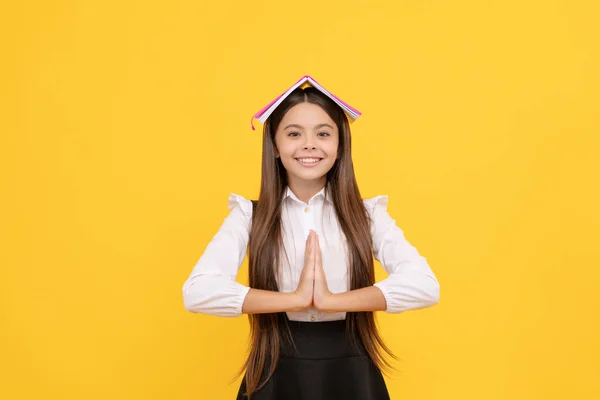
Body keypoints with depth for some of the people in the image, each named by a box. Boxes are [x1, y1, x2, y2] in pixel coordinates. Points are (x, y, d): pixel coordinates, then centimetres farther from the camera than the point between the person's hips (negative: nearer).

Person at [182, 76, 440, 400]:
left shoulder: (367, 214, -1)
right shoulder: (249, 216, -3)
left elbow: (425, 285, -15)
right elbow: (197, 291, -17)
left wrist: (330, 300, -23)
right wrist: (296, 299, -22)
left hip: (350, 372, 1)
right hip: (277, 373, 0)